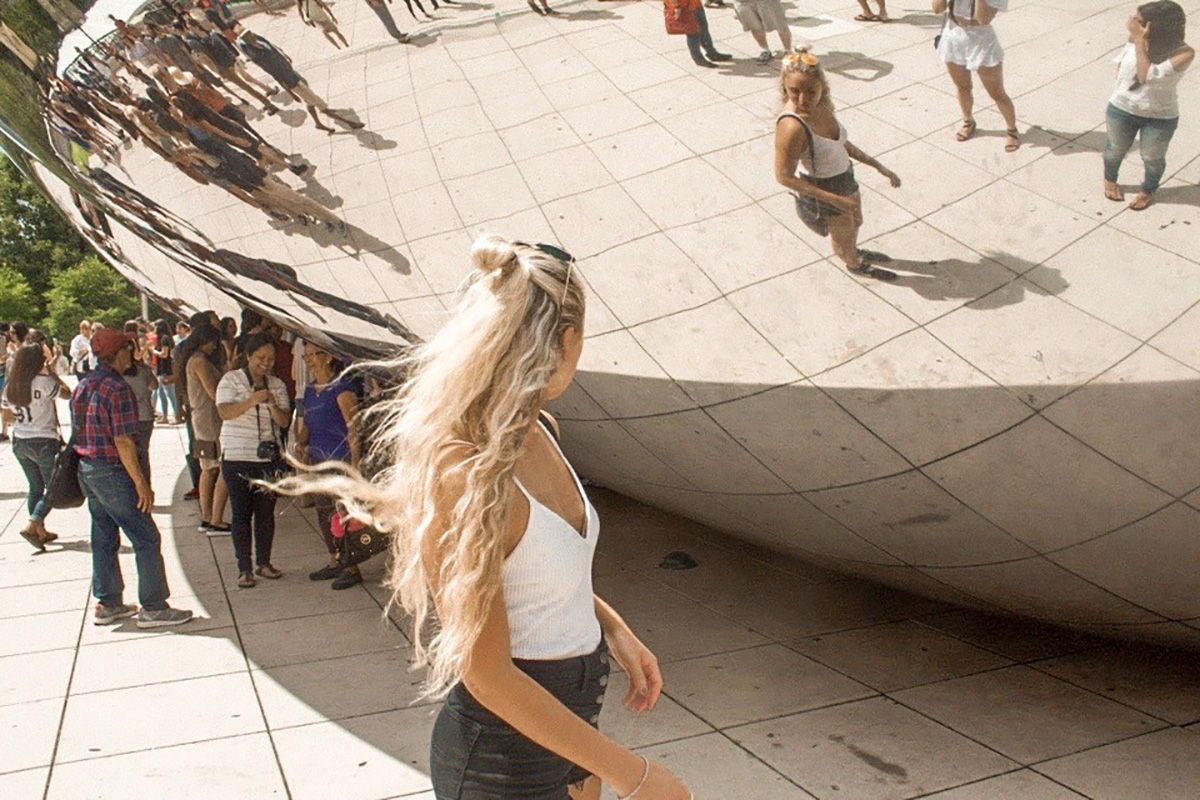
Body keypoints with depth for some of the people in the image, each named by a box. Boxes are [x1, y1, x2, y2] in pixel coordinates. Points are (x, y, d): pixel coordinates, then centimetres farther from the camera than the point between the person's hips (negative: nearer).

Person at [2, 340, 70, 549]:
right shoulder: (44, 382, -17)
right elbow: (67, 393, -4)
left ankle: (41, 531, 26)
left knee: (35, 487, 19)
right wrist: (52, 372, 2)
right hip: (44, 442, -7)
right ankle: (31, 525, -10)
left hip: (19, 443, 7)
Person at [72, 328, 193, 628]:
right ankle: (153, 608, 0)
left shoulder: (83, 386, 9)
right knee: (146, 539, -3)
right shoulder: (117, 388, -18)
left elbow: (79, 432, 15)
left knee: (104, 539, 17)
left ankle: (107, 604, 25)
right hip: (111, 473, -9)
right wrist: (141, 484, -18)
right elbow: (123, 441, -21)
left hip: (86, 469, 10)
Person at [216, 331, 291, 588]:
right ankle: (244, 569, 6)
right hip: (236, 457, -3)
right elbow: (224, 412, -16)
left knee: (266, 511, 7)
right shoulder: (231, 380, -2)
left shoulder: (277, 385, 9)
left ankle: (263, 562, 20)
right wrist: (252, 401, -30)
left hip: (268, 458, 3)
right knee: (242, 513, 0)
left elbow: (285, 421, 1)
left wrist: (272, 405, -18)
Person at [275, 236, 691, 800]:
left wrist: (612, 625, 1)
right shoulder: (465, 473, -26)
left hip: (570, 721, 8)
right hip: (507, 754, -7)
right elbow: (489, 675, -24)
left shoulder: (542, 433, -1)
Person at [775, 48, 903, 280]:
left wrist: (877, 165, 2)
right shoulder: (791, 127, -38)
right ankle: (855, 264, 57)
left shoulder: (822, 105, -15)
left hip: (845, 178, 7)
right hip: (822, 190, -7)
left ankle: (855, 252, 67)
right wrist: (834, 200, -27)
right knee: (843, 235, 24)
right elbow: (784, 177, -29)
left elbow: (840, 142, 2)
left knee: (855, 222, 34)